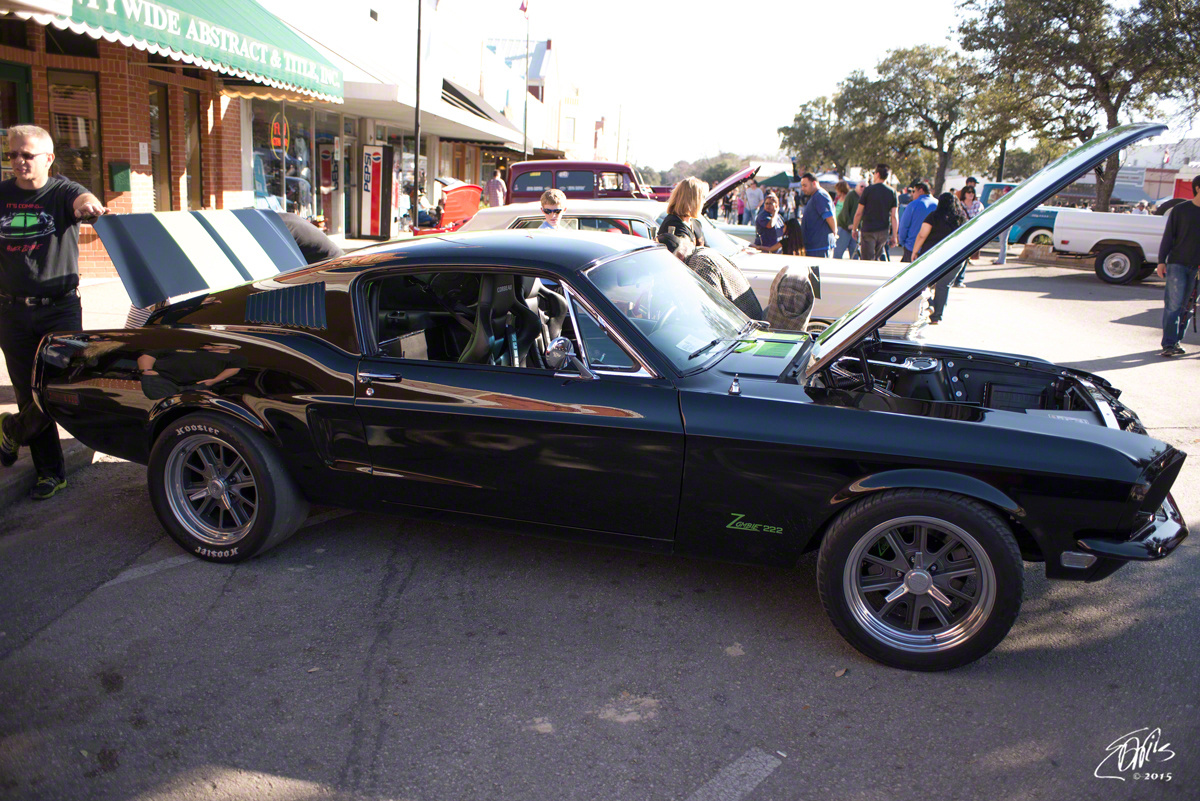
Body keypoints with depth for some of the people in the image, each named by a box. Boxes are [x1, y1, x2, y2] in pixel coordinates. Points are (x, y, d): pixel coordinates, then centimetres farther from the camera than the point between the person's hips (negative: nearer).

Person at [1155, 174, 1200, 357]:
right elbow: (1168, 236, 0)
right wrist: (1161, 261, -6)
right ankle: (1168, 344, -9)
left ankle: (1176, 341, 14)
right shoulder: (1180, 210, 0)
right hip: (1177, 264, -4)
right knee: (1173, 305, -9)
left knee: (1185, 306, 7)